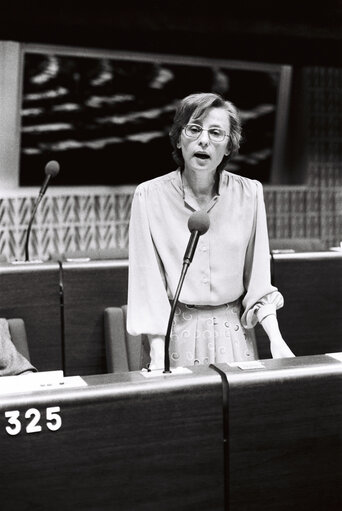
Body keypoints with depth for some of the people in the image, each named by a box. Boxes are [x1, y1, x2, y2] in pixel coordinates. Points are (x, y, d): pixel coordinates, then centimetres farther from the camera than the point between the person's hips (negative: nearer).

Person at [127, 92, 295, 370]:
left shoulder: (249, 193, -5)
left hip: (234, 330, 2)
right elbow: (148, 282, -10)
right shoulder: (150, 195, -11)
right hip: (177, 331, -2)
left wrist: (276, 340, -10)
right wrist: (157, 354, -16)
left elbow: (257, 278, -1)